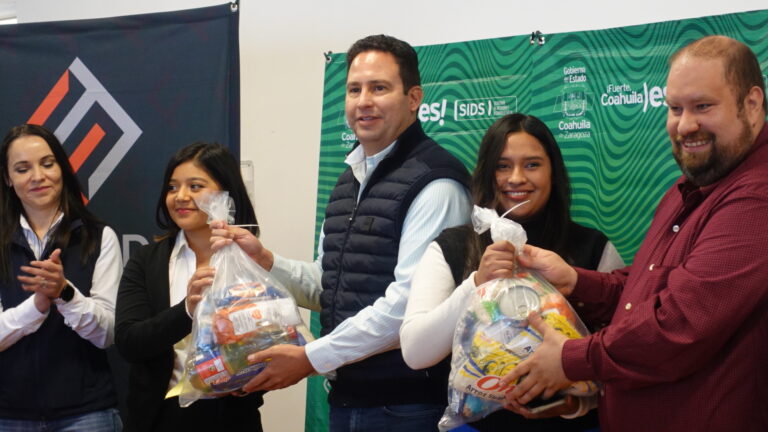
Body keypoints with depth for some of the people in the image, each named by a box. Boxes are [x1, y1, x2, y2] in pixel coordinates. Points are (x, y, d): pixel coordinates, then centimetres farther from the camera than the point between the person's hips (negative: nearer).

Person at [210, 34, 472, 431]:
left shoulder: (433, 182, -14)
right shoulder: (351, 179, 13)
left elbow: (410, 300, -21)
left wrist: (312, 358, -15)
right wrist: (264, 261, 1)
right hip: (346, 396, 7)